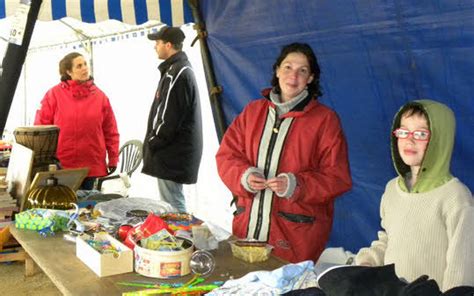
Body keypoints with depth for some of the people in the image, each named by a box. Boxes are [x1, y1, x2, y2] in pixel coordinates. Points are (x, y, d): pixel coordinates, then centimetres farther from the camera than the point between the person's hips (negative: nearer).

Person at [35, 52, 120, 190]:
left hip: (92, 166, 2)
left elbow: (110, 130, 7)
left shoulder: (99, 95, 5)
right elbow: (41, 125, 0)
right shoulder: (54, 94, -1)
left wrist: (113, 158, 5)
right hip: (61, 165, -2)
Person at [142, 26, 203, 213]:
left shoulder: (176, 74, -17)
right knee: (175, 203, 17)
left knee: (172, 207, -6)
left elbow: (169, 118, -20)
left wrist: (152, 143, -8)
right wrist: (154, 142, 16)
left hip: (171, 155, -10)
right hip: (176, 151, 10)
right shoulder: (181, 68, 16)